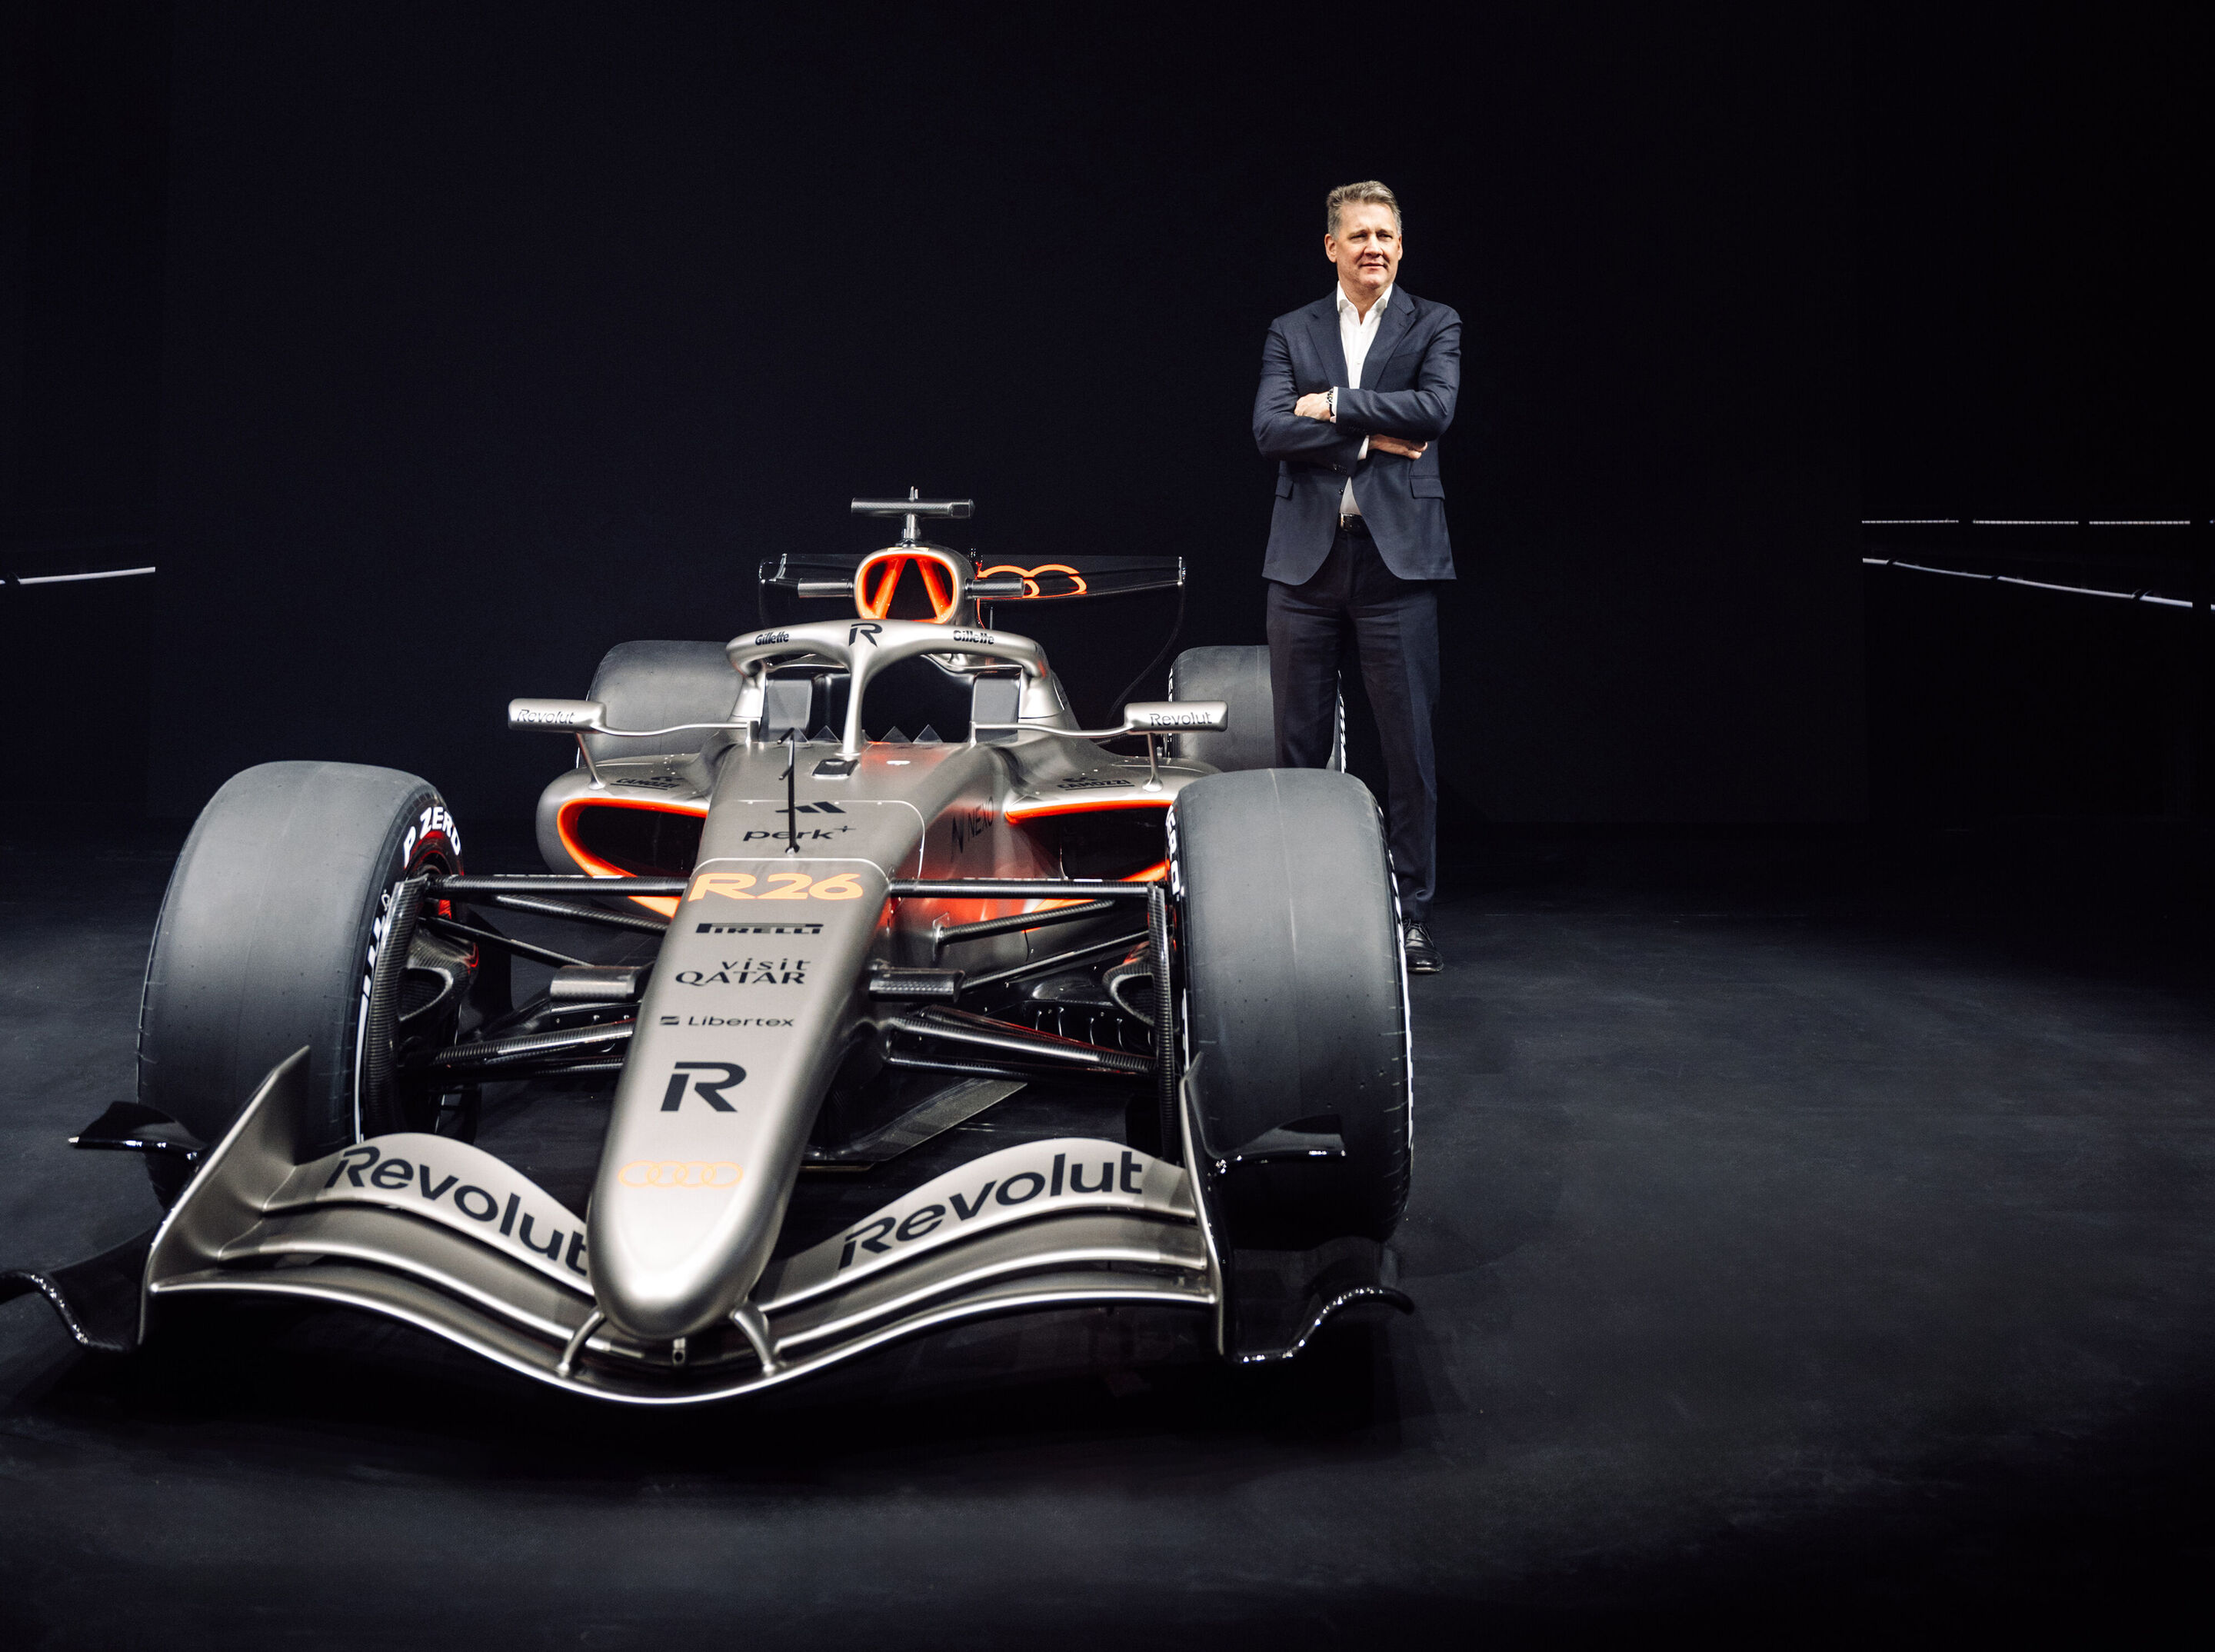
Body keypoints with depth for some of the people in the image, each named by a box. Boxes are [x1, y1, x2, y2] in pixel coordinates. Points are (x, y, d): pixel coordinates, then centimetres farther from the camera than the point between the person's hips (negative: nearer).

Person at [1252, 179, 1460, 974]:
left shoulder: (1434, 326, 7)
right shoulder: (1291, 333, 11)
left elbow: (1435, 408, -11)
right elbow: (1270, 429, -4)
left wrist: (1333, 404, -8)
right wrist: (1371, 436, -12)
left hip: (1396, 557, -2)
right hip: (1305, 557, 2)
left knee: (1409, 742, -1)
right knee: (1300, 744, 6)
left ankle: (1412, 912, 7)